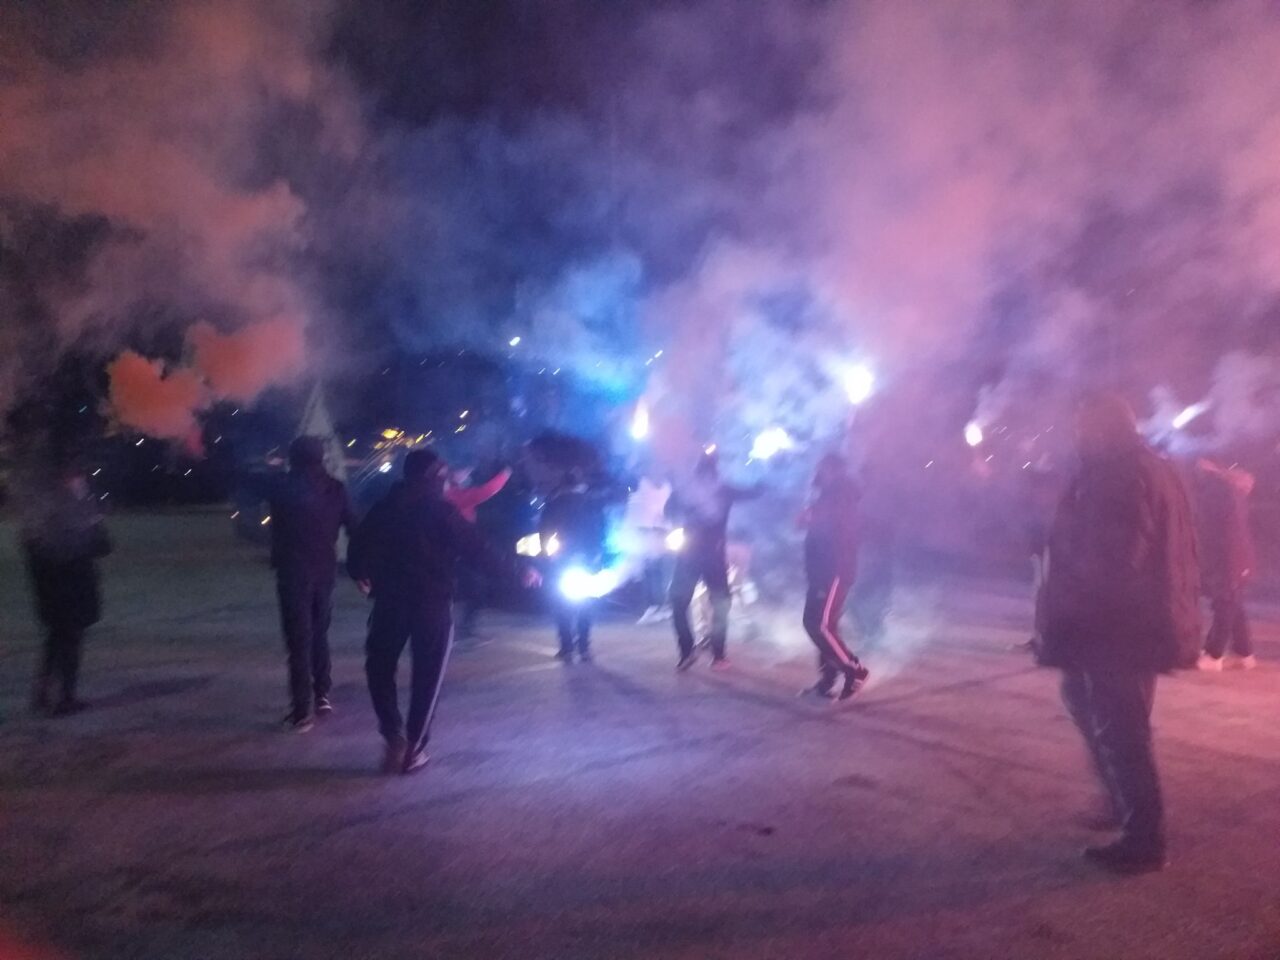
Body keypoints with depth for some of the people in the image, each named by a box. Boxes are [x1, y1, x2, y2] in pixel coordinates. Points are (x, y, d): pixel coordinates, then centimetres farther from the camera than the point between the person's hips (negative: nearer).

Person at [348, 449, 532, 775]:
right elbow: (476, 549, -10)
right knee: (427, 677, 8)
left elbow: (358, 546, 7)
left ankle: (394, 733, 0)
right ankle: (414, 749, 10)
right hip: (433, 602, -3)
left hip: (391, 600, 3)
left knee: (380, 667, 17)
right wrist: (515, 569, -1)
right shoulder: (441, 510, -7)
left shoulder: (384, 507, 4)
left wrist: (360, 575, 28)